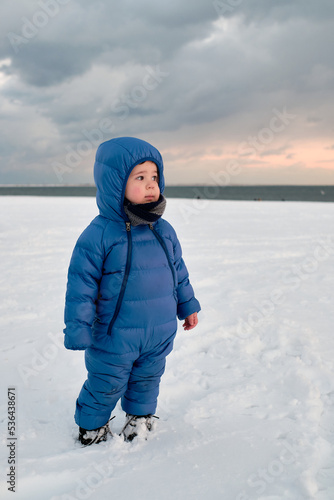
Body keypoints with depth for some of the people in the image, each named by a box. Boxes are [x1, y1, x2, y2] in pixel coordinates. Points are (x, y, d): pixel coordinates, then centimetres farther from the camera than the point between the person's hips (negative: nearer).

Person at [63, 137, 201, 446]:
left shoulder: (164, 231, 1)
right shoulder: (98, 235, -17)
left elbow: (178, 272, 14)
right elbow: (81, 285, -14)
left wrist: (188, 305, 18)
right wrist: (78, 330, -14)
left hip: (159, 334, 5)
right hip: (114, 338, -4)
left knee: (148, 379, 22)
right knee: (107, 385, 12)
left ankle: (140, 415, 48)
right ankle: (92, 424, 39)